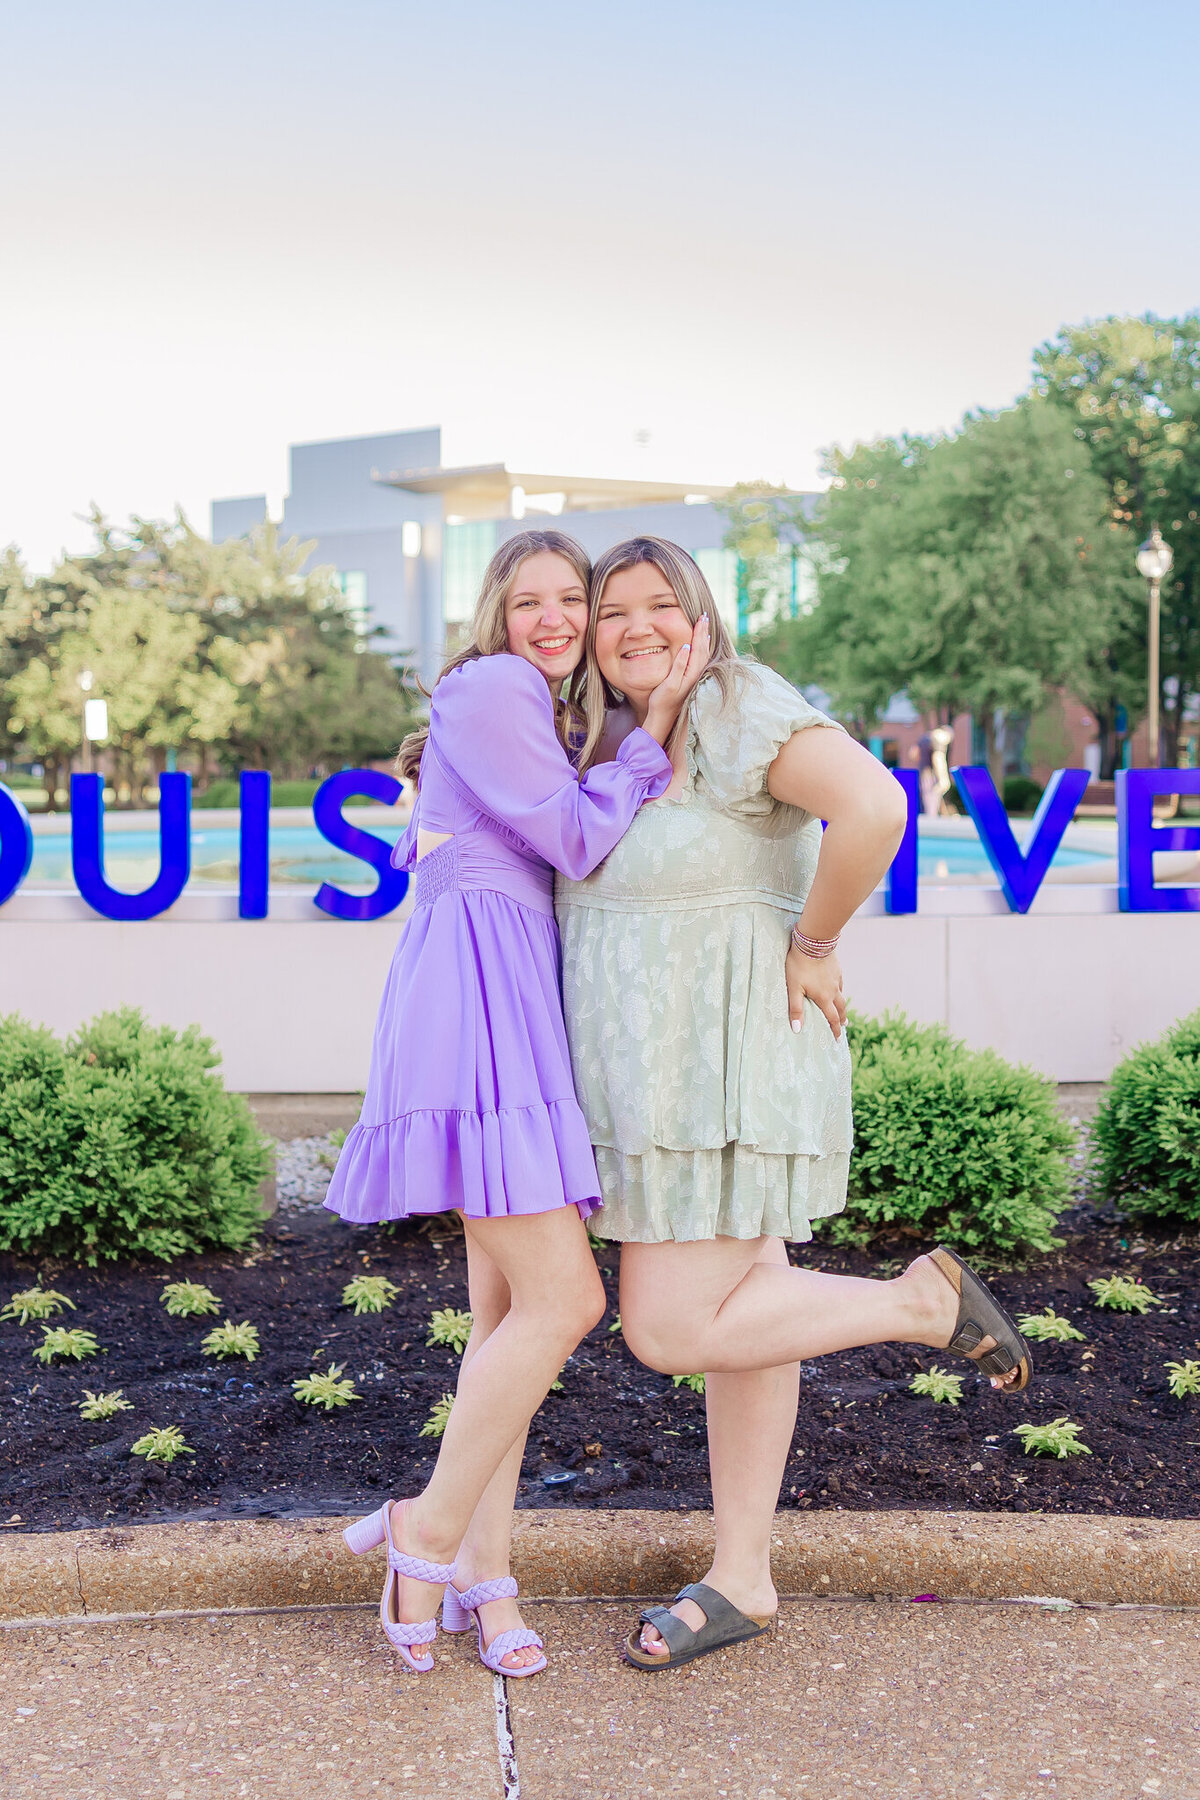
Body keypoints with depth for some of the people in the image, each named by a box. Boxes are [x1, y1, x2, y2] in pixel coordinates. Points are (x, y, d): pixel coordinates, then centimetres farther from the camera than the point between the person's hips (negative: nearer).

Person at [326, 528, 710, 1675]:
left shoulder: (538, 711, 26)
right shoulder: (492, 690, -5)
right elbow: (576, 843, -7)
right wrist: (655, 728, -4)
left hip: (520, 1007, 10)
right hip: (475, 989, -10)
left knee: (509, 1304, 8)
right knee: (562, 1301, -14)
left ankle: (484, 1569, 14)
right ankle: (428, 1534, 1)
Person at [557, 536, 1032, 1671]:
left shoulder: (740, 710, -15)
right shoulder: (613, 741, 13)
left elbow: (873, 807, -31)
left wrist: (812, 945, -20)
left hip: (722, 1066, -9)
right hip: (657, 1075, 9)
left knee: (671, 1331, -7)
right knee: (737, 1313, 14)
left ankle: (923, 1300, 7)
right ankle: (742, 1581, 24)